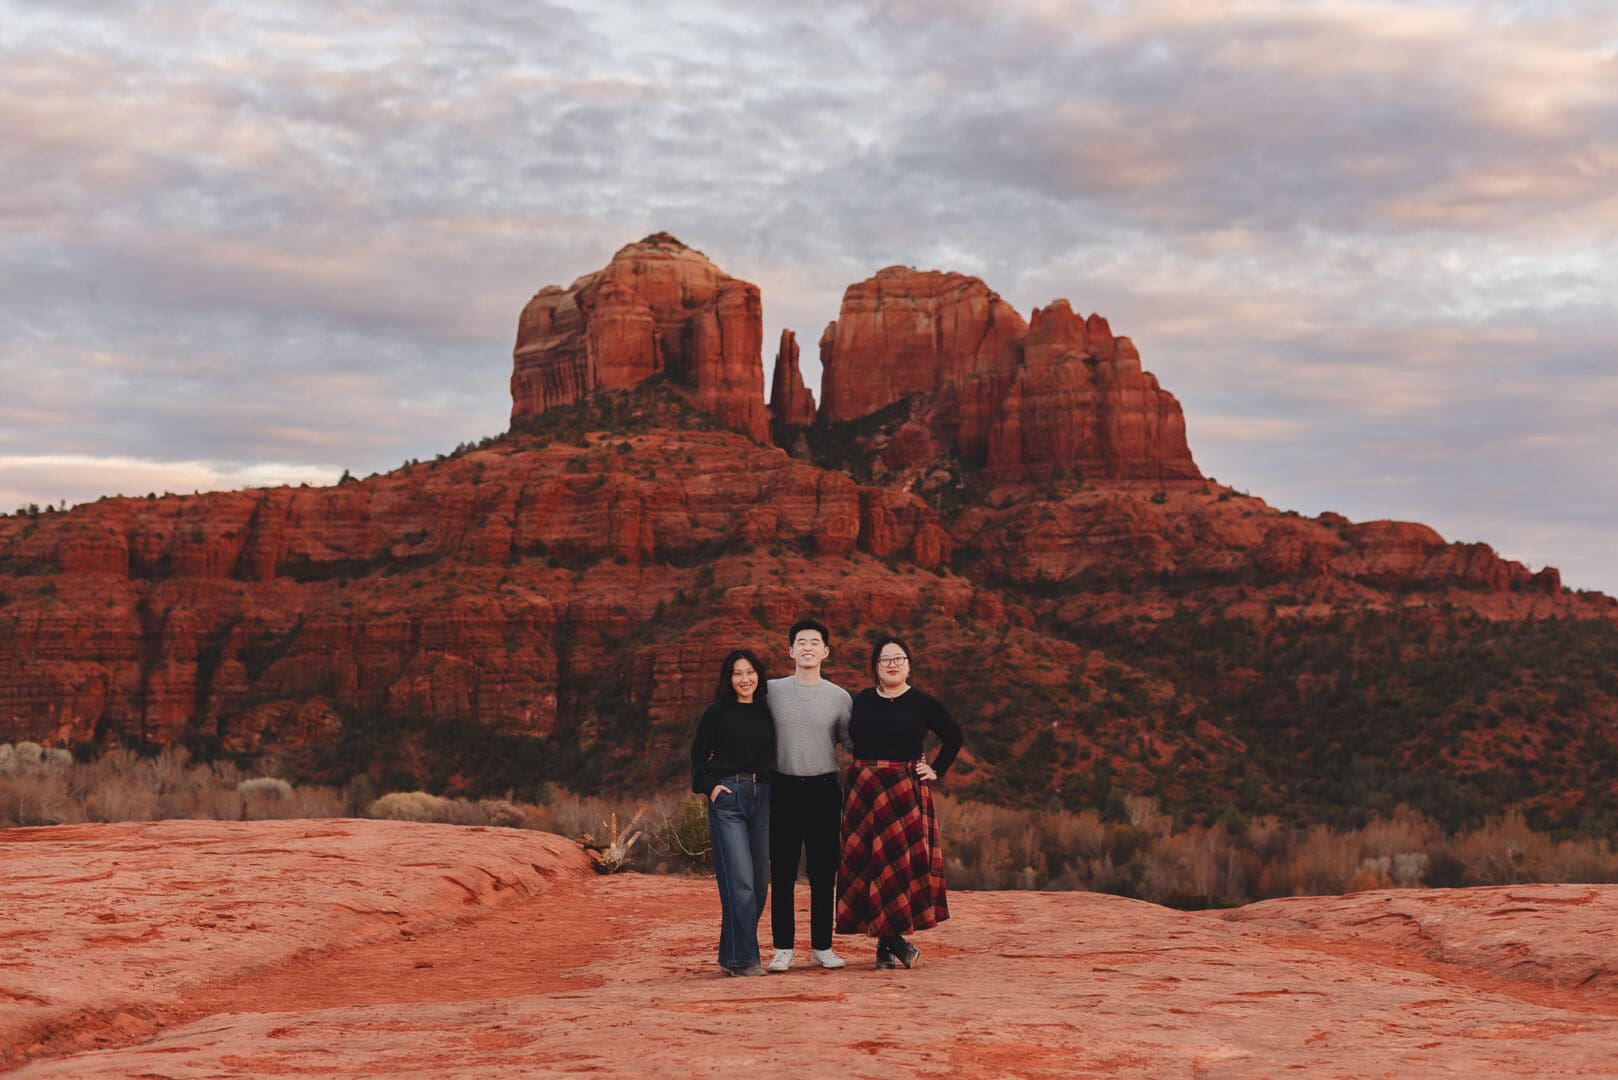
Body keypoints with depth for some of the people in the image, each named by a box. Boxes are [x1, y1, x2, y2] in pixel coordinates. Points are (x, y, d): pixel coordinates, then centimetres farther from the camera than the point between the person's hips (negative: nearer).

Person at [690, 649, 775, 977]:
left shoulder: (766, 712, 13)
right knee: (739, 879, -12)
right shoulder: (717, 713, 1)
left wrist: (773, 789, 7)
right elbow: (698, 754, 5)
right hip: (727, 797, -5)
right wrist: (709, 786, -7)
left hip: (762, 798, 5)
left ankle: (733, 953, 17)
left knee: (760, 882, 6)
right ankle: (741, 958, -10)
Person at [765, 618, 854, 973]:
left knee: (824, 874, 4)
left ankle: (822, 946, 12)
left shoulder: (839, 697, 6)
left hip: (824, 790, 1)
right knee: (782, 874, 1)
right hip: (784, 789, 0)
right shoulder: (771, 691, 4)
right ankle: (783, 948, 8)